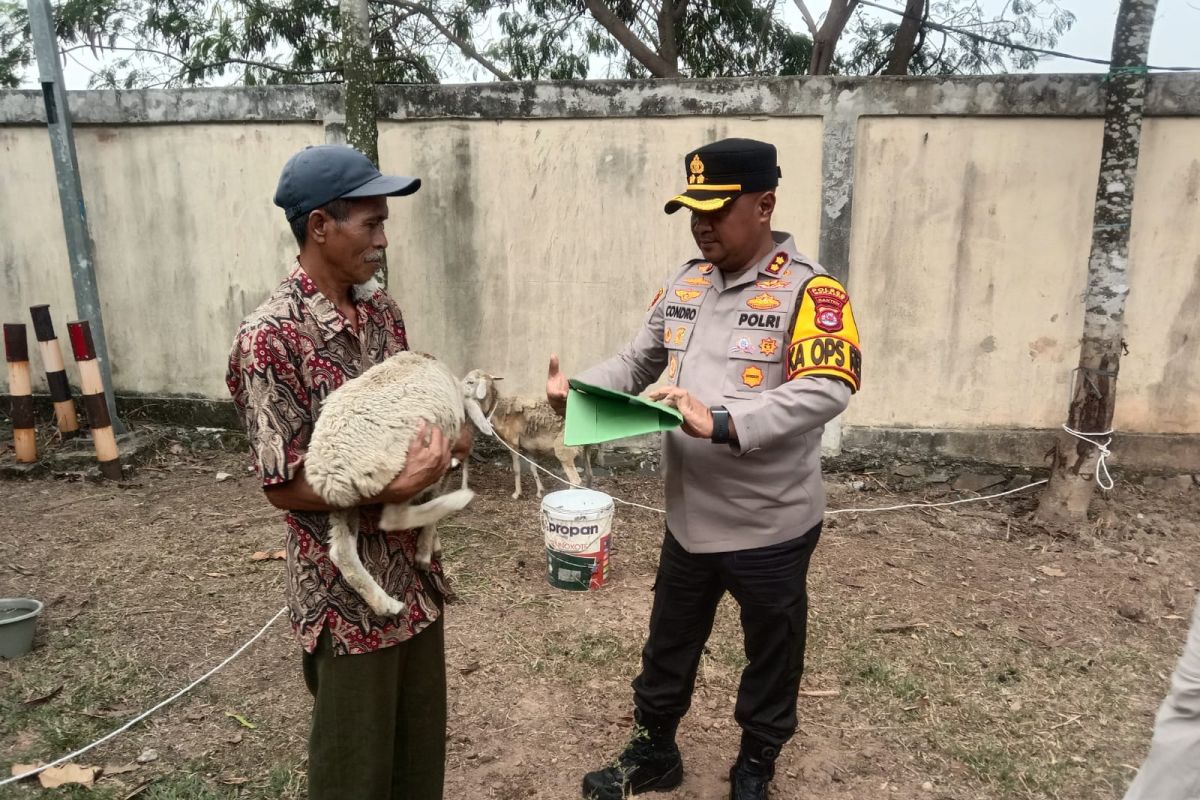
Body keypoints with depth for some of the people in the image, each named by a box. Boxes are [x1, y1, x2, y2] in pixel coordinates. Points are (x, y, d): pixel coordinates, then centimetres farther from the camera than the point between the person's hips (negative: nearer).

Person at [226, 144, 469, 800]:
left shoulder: (380, 309, 2)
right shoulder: (271, 338, -21)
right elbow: (284, 487, -18)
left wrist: (448, 435, -8)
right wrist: (401, 486, -26)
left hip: (413, 566, 7)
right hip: (347, 587, -7)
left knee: (423, 745, 23)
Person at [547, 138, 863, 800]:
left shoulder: (808, 291, -15)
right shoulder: (683, 284, 4)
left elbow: (827, 390, -27)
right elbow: (636, 363, 10)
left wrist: (721, 424, -37)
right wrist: (577, 391, -9)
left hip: (771, 526, -5)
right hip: (689, 517, 5)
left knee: (771, 656, 18)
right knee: (668, 646, 21)